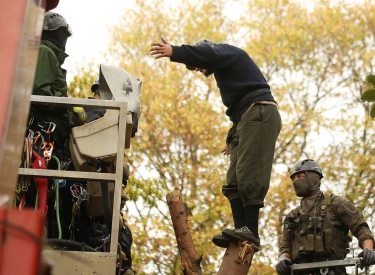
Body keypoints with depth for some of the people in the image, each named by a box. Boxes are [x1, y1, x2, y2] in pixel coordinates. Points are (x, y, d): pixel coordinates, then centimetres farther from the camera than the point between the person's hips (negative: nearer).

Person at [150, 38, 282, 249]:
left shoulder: (228, 51, 7)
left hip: (260, 114, -10)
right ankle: (242, 229, -9)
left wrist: (175, 52, -24)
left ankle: (251, 230, -25)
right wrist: (233, 138, 23)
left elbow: (211, 54, -19)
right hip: (247, 120, 10)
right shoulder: (225, 70, 33)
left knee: (249, 175, -20)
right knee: (234, 181, -2)